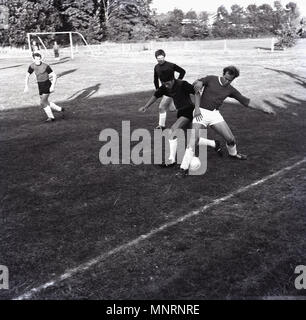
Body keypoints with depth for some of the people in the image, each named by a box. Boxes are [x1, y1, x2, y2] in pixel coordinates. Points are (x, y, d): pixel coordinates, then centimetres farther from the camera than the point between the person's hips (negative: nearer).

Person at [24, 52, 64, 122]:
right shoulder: (32, 66, -1)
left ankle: (51, 117, 6)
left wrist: (53, 86, -21)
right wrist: (26, 86, 0)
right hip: (40, 86, 6)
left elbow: (54, 75, -12)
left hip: (47, 85, -6)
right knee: (45, 102, 12)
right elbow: (27, 76, 10)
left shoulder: (46, 66, -16)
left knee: (43, 103, -12)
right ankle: (59, 109, 30)